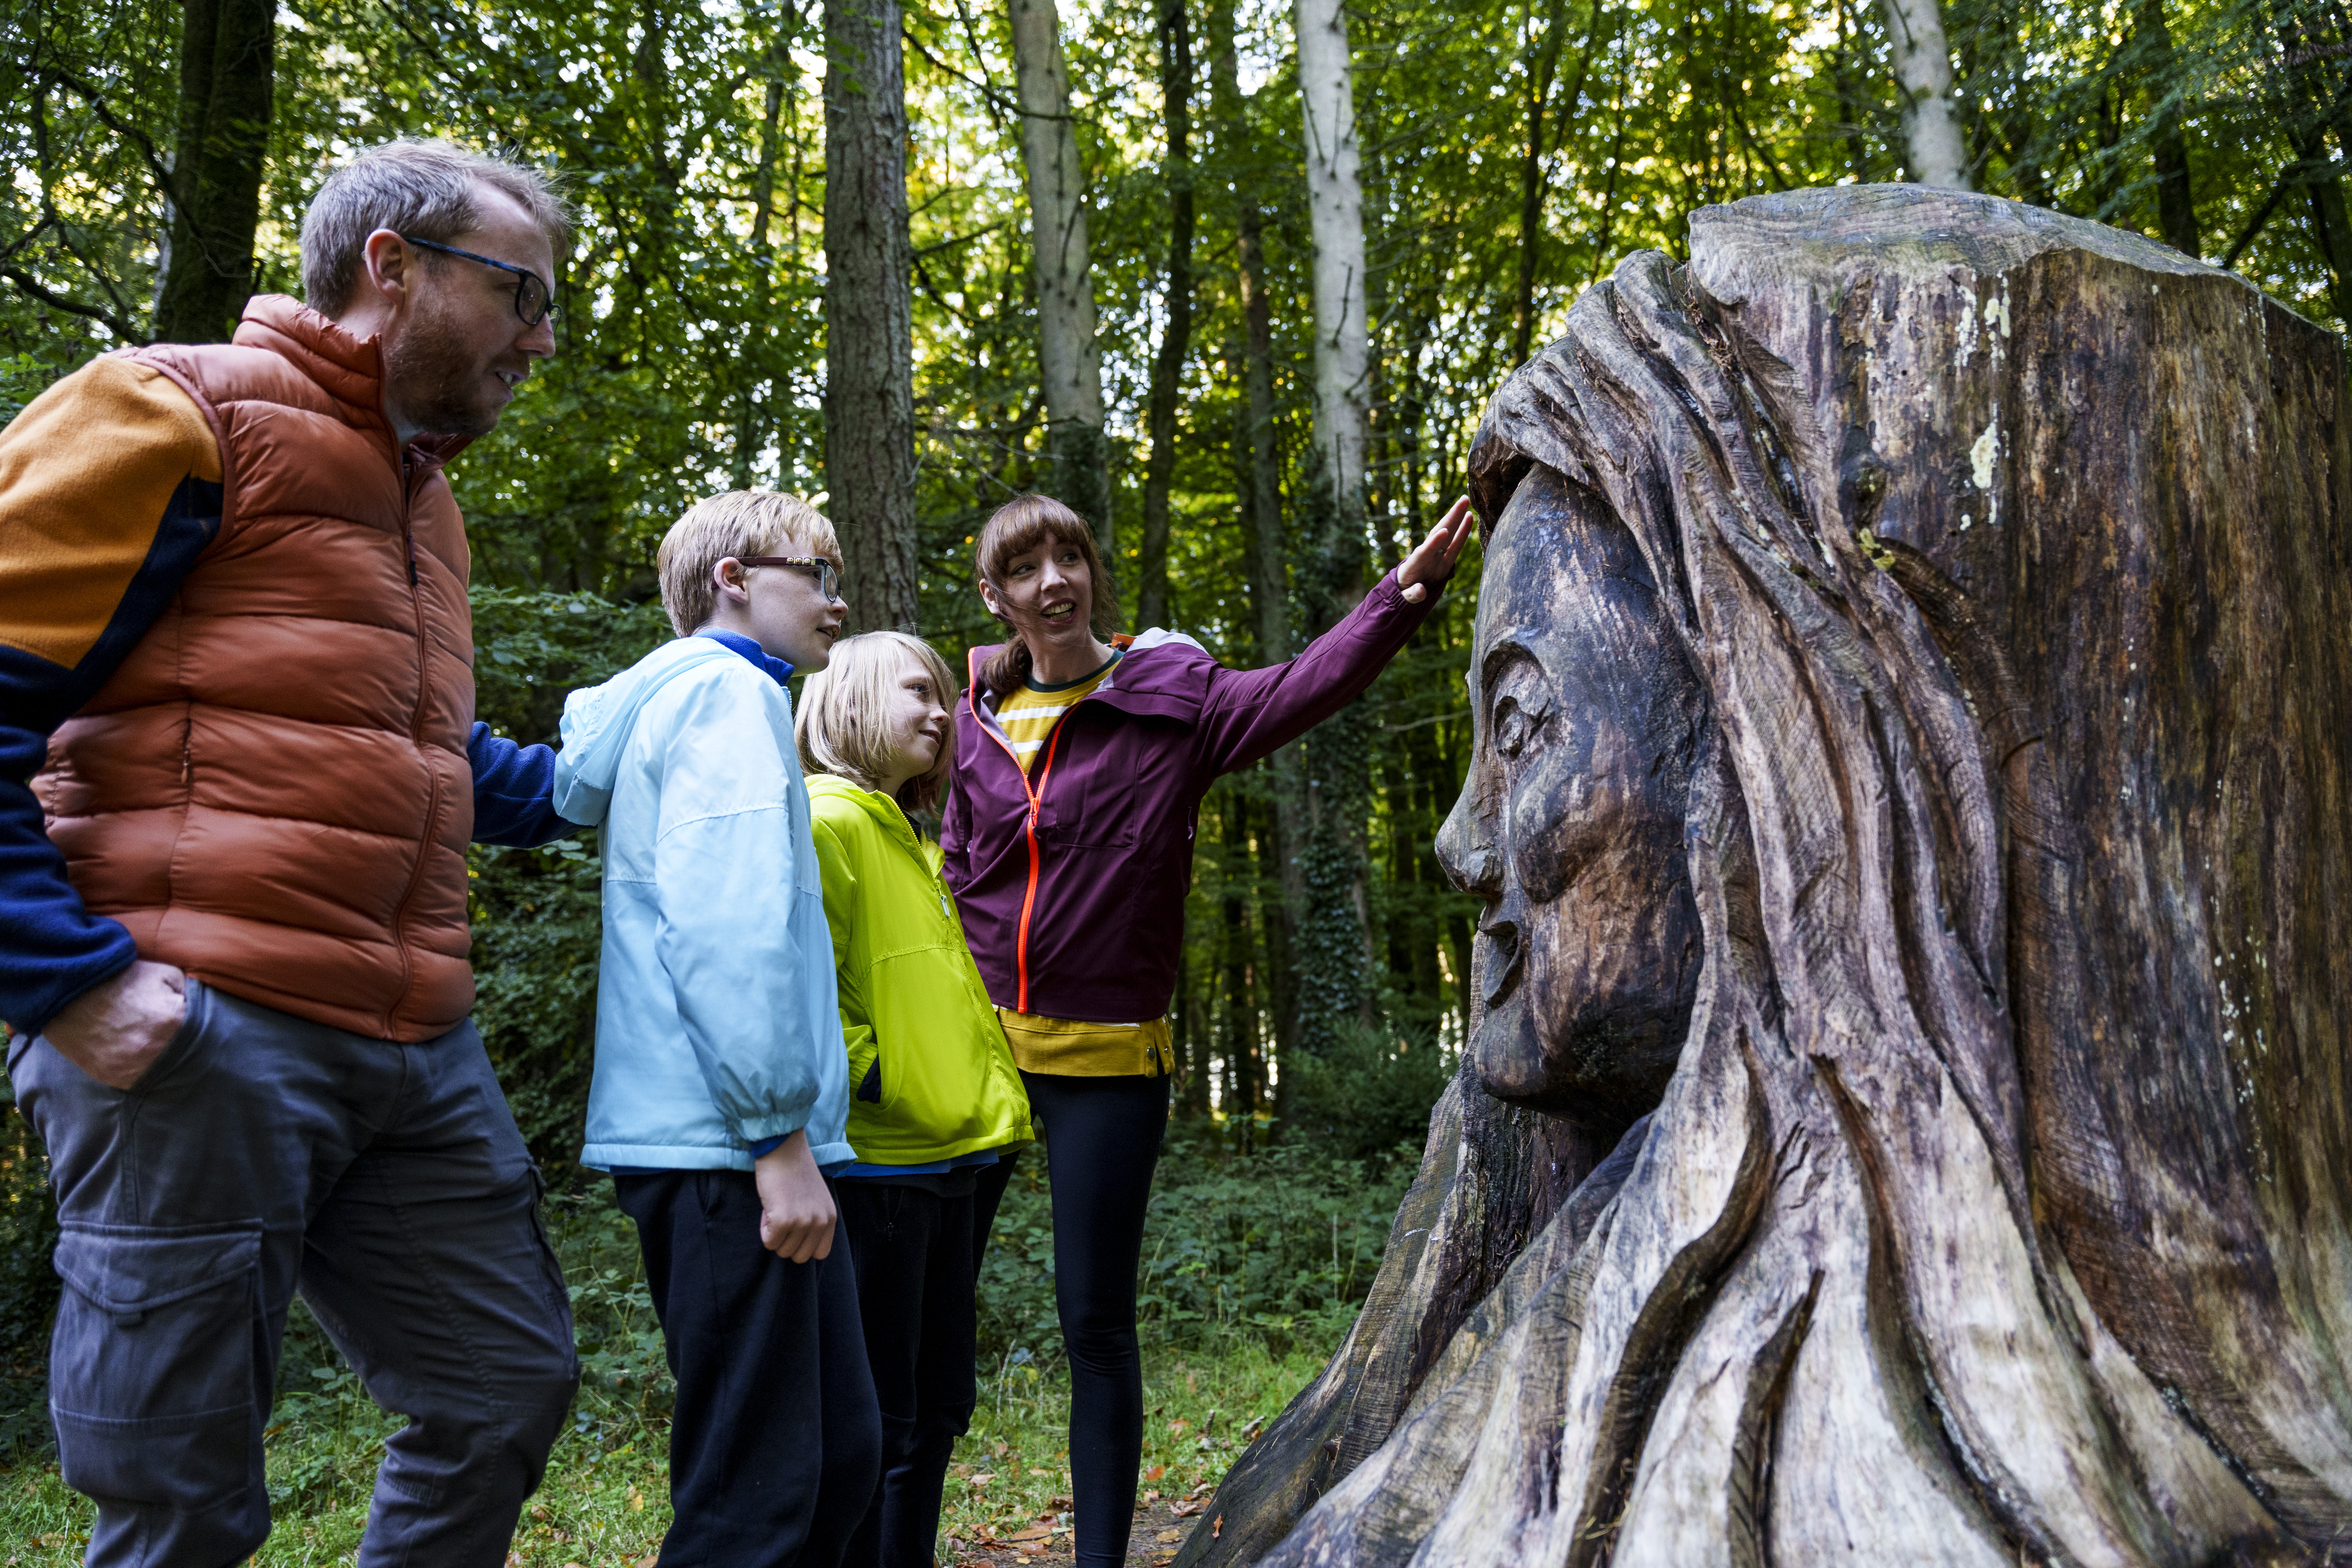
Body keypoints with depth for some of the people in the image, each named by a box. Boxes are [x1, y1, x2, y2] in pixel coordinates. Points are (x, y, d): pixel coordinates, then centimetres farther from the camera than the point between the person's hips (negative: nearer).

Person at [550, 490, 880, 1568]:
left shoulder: (669, 700, 23)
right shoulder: (727, 693, -8)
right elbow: (730, 929, -20)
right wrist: (779, 1134, -19)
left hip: (707, 1145, 10)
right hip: (723, 1144, -10)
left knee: (840, 1449, 14)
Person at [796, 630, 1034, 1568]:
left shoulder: (913, 844, 20)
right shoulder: (825, 820, -11)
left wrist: (996, 1104, 19)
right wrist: (868, 1078, -18)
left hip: (951, 1163, 10)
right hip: (874, 1167, -9)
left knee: (937, 1407, 17)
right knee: (874, 1421, -1)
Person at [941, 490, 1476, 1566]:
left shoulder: (1168, 700, -4)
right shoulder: (981, 716, 6)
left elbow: (1304, 688, -18)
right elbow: (958, 874, 14)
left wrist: (1405, 591, -30)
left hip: (1108, 1058, -3)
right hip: (980, 1044, 4)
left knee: (1096, 1323, 3)